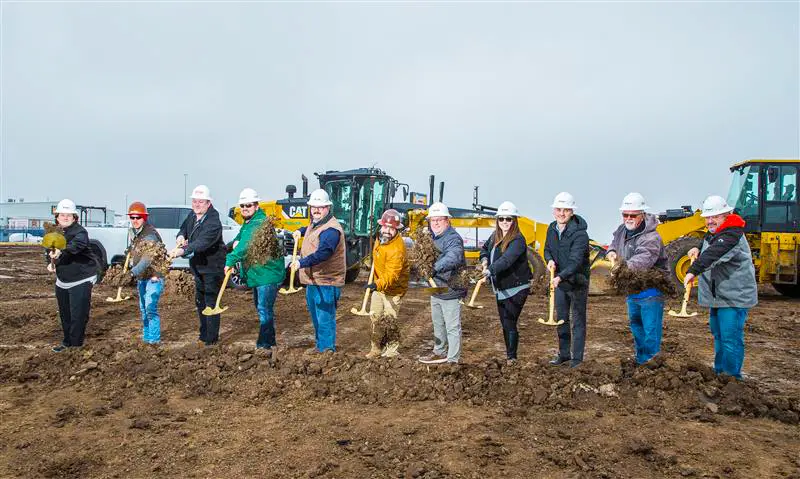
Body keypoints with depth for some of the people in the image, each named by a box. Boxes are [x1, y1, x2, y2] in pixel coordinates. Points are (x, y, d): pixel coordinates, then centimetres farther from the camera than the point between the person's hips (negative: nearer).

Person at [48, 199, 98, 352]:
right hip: (62, 280, 8)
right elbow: (50, 250, 22)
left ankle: (76, 344, 6)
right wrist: (51, 262, 2)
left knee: (78, 314, -7)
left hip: (81, 279, -8)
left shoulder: (79, 231, -17)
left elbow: (78, 244, -39)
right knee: (64, 314, 18)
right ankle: (67, 341, 33)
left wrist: (61, 251, -56)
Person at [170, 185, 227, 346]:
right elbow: (184, 228, 16)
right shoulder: (192, 216, 1)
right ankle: (204, 333, 36)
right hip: (198, 267, 10)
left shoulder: (213, 222, -26)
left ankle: (211, 339, 4)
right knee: (199, 302, 21)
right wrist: (181, 236, -8)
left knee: (211, 303, -6)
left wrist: (183, 251, -52)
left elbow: (202, 242, -39)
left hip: (212, 268, -10)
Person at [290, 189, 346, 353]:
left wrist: (302, 262, -46)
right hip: (313, 280, 11)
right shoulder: (315, 224, 12)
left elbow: (324, 252, -36)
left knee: (325, 318, -6)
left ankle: (326, 350, 3)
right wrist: (301, 231, 20)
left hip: (326, 283, -11)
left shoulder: (331, 229, -21)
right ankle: (320, 343, 37)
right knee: (315, 315, 22)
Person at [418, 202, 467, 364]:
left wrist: (436, 268, -56)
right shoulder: (432, 237, 7)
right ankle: (439, 353, 41)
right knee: (438, 324, 24)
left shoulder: (453, 239, -22)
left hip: (450, 291, -10)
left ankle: (453, 360, 10)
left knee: (452, 327, 0)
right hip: (435, 289, 10)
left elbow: (453, 258, -43)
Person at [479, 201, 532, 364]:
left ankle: (512, 356, 5)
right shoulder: (495, 236, 5)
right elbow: (485, 249, 22)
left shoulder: (518, 240, -20)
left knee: (509, 323, -7)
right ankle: (509, 351, 31)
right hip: (500, 288, 8)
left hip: (516, 289, -8)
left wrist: (490, 270, -47)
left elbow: (507, 259, -35)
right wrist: (485, 260, 1)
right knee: (504, 323, 17)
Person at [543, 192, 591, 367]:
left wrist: (561, 277, -44)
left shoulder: (579, 233, -22)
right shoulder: (552, 229, 0)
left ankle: (577, 358, 12)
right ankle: (564, 353, 29)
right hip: (559, 281, 7)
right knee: (561, 319, 16)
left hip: (577, 282, -6)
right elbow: (547, 249, 13)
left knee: (578, 320, 3)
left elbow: (575, 261, -31)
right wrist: (550, 260, -9)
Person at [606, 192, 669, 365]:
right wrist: (612, 252, -5)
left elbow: (644, 258, -41)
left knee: (651, 330, -5)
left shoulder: (651, 238, -26)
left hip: (650, 291, -9)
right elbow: (615, 243, 18)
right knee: (635, 324, 23)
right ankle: (640, 358, 41)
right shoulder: (622, 230, 0)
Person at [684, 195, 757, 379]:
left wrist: (693, 271, -45)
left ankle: (732, 377, -2)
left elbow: (714, 254, -36)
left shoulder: (732, 235, -19)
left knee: (731, 339, -10)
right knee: (718, 336, 19)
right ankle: (719, 372, 31)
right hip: (716, 297, 10)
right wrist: (698, 251, 12)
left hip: (734, 297, -10)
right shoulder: (711, 236, 14)